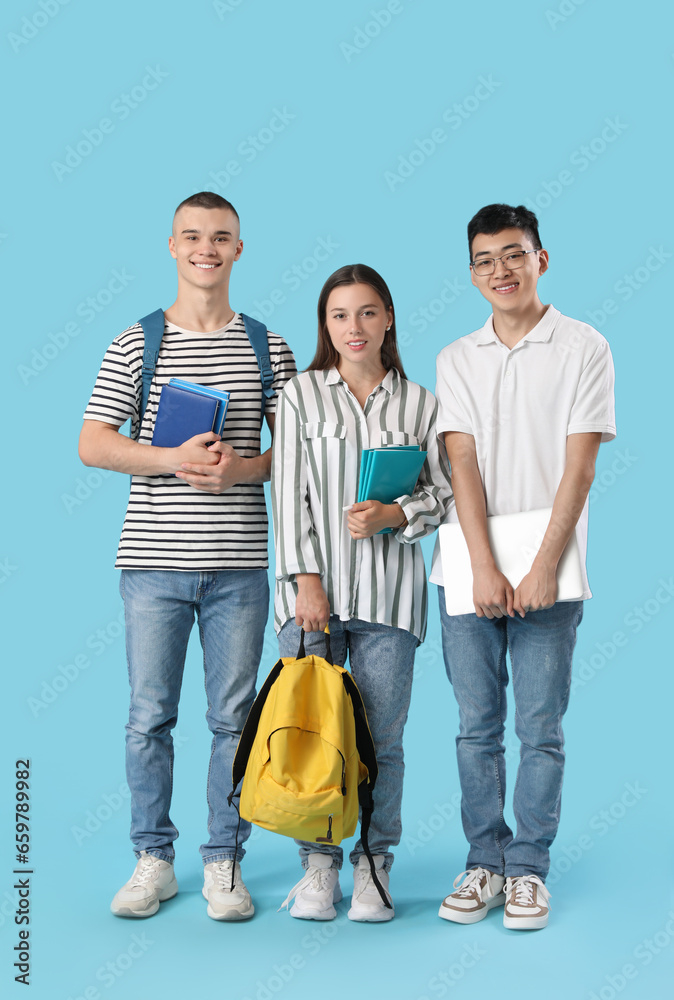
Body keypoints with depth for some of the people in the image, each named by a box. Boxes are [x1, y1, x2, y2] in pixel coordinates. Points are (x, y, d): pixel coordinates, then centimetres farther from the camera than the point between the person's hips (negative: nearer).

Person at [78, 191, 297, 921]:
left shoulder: (268, 349, 8)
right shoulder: (134, 346, 5)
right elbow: (92, 445, -1)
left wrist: (242, 467, -13)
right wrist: (174, 458, -16)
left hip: (239, 564, 1)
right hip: (153, 560, 0)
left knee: (233, 717, 6)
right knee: (149, 717, 5)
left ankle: (222, 862, 19)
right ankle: (153, 860, 20)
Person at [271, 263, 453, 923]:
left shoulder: (419, 403, 10)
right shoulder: (300, 395, 7)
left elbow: (445, 491, 11)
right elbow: (289, 493, 0)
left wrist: (395, 515, -9)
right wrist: (305, 578, -8)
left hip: (389, 591, 1)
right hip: (314, 586, 0)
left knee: (382, 737, 3)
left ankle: (372, 866, 16)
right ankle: (318, 863, 16)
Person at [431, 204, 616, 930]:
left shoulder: (583, 349, 1)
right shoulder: (457, 359, 10)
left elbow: (578, 466, -6)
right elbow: (462, 464, 0)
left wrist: (544, 567, -14)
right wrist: (484, 569, -11)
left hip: (547, 569, -2)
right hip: (467, 570, 3)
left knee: (540, 727, 2)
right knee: (477, 726, 7)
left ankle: (529, 868, 14)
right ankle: (484, 861, 18)